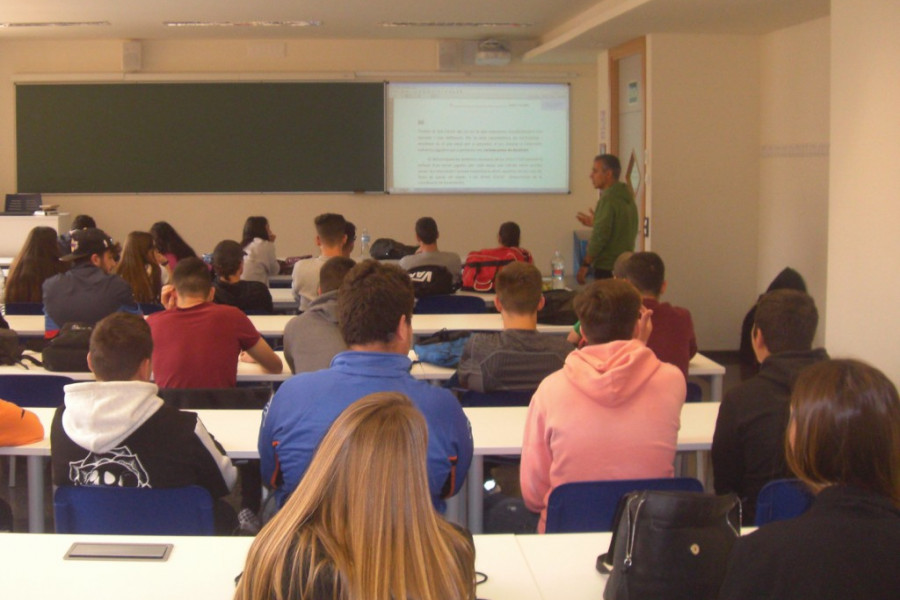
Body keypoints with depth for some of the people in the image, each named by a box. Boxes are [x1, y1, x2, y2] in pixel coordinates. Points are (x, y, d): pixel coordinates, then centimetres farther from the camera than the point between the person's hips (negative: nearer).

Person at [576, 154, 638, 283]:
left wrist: (585, 265, -14)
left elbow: (600, 236, -18)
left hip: (607, 268, -9)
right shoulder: (628, 199, 14)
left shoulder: (608, 199, -14)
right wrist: (595, 222, 29)